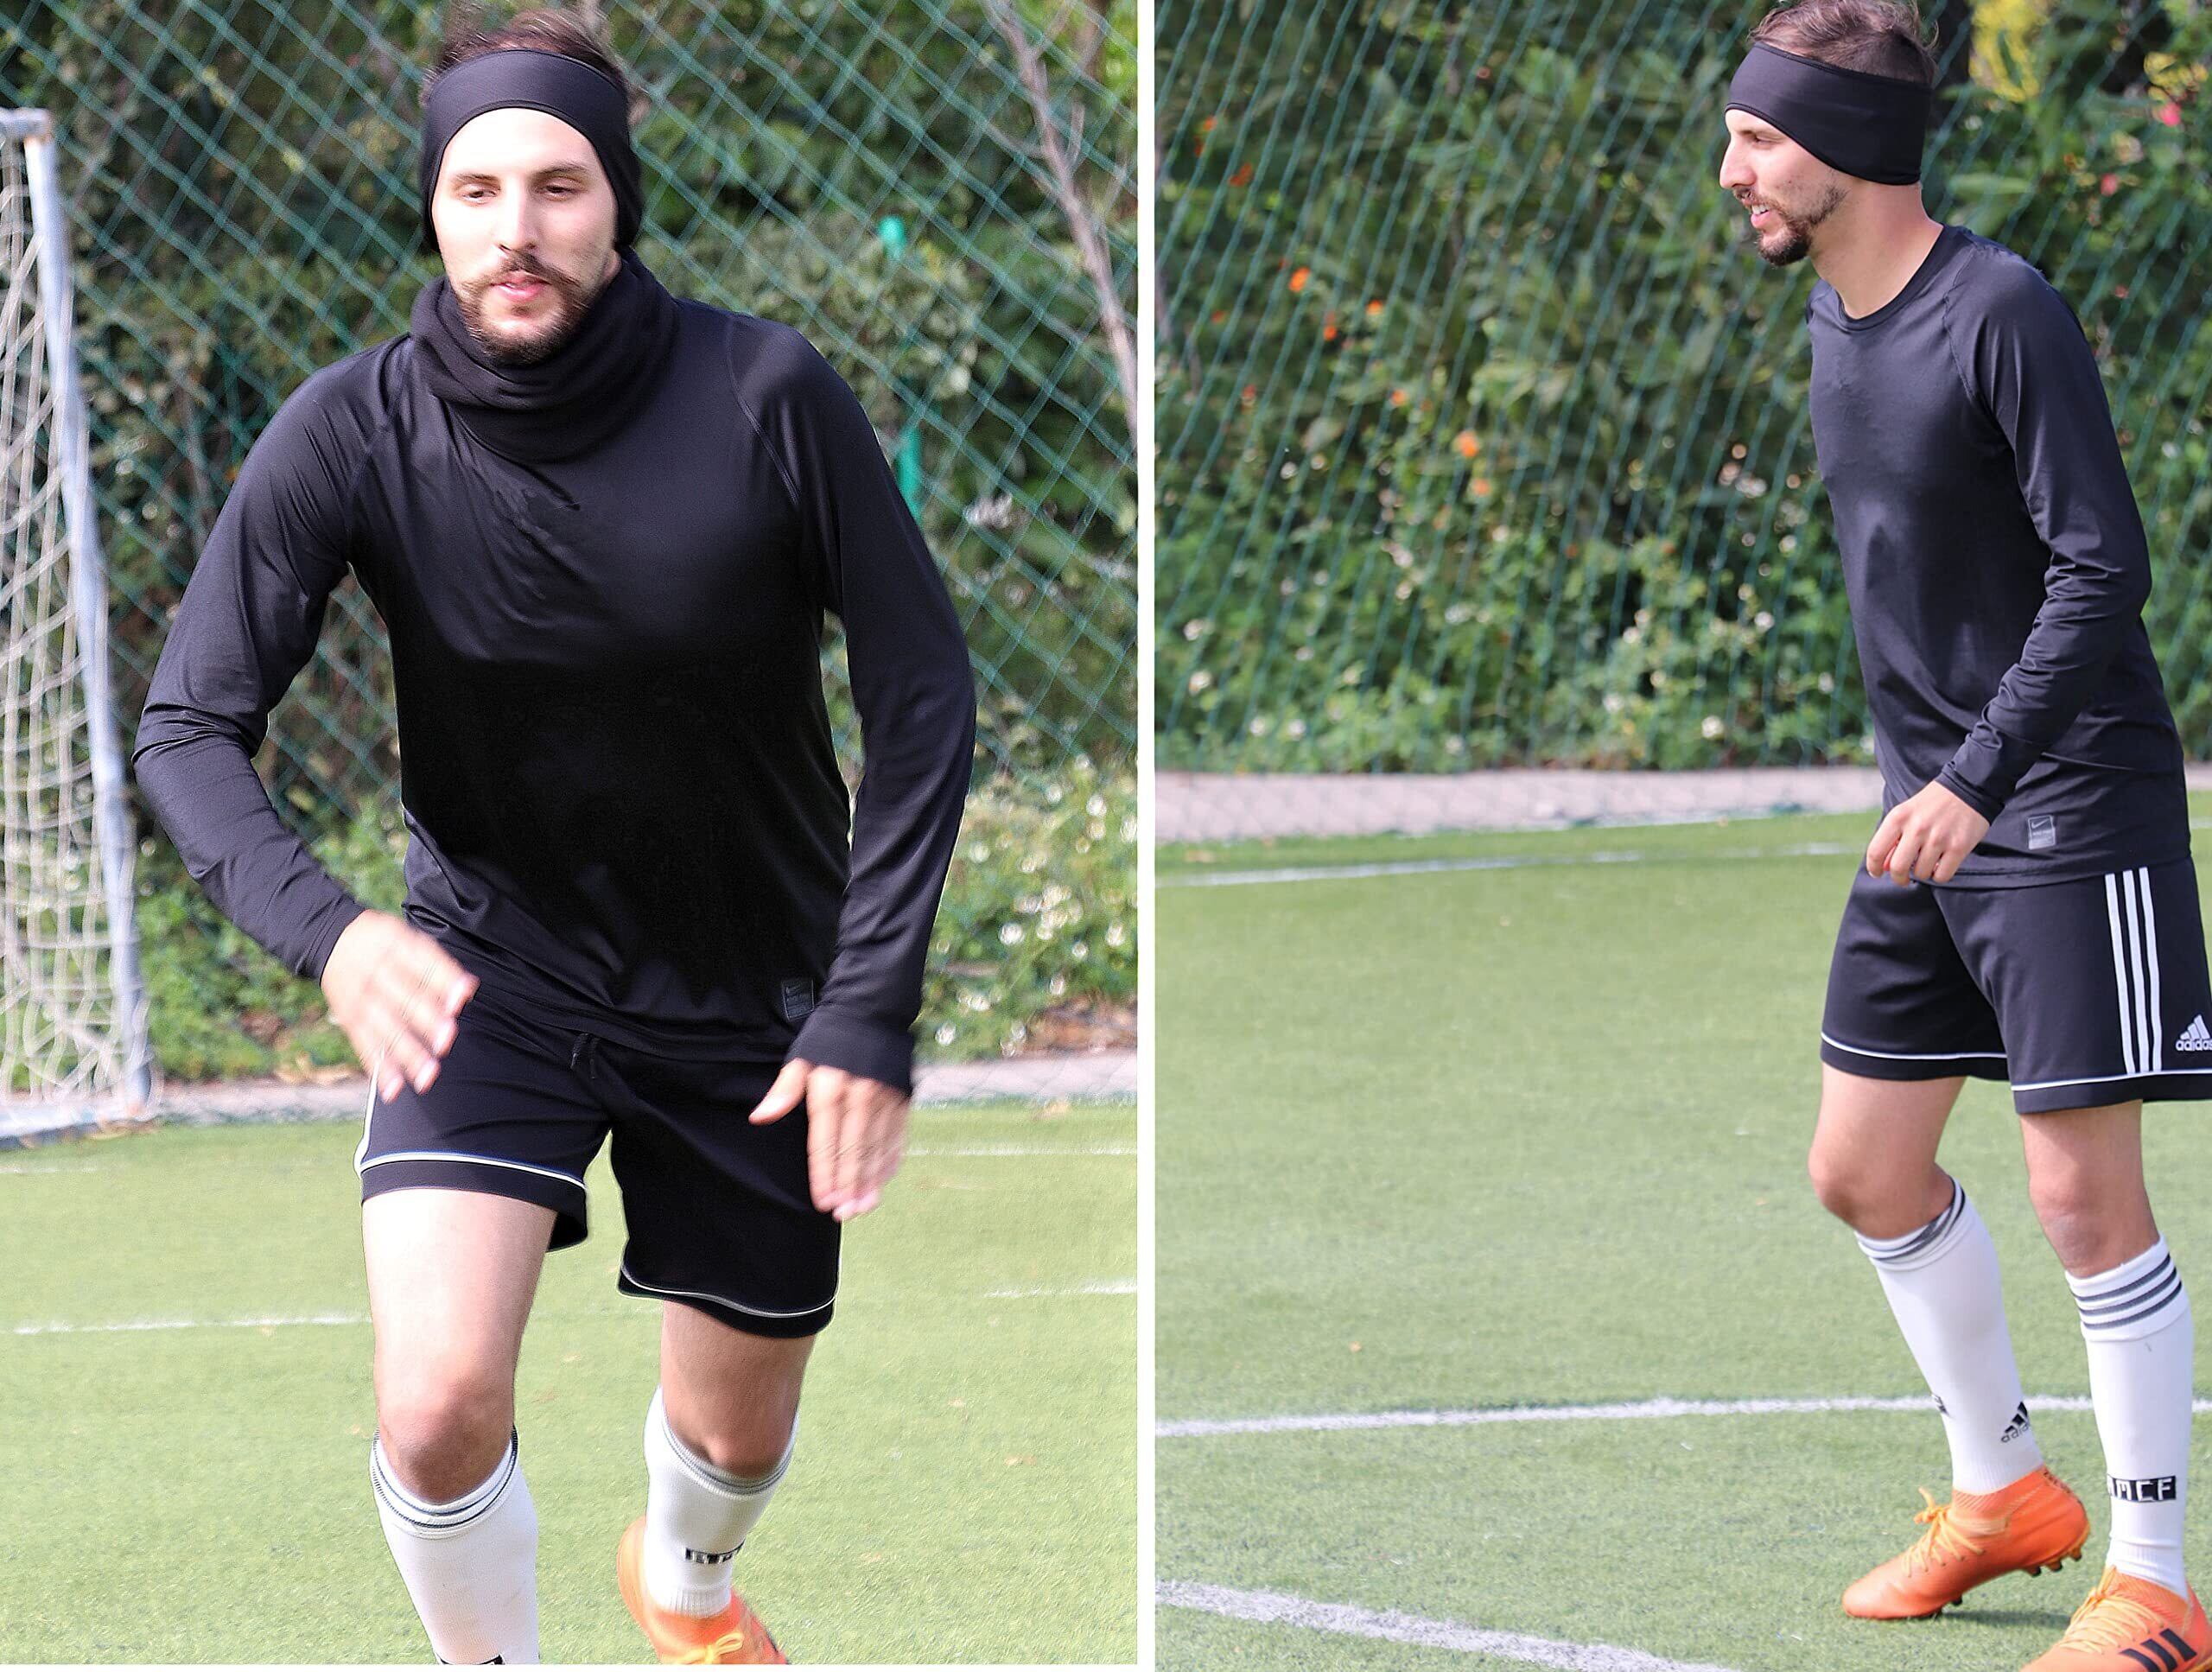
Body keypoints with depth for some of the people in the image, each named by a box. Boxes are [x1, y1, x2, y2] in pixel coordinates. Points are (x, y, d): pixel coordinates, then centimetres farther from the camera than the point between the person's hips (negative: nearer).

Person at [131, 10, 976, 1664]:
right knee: (439, 1401, -22)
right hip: (492, 966, -1)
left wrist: (875, 1009, -17)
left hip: (751, 997, 1)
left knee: (738, 1431, 16)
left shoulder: (768, 398, -20)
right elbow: (191, 727, -17)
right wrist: (324, 929, -36)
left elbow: (925, 692, -11)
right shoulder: (353, 434, -19)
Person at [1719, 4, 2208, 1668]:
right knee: (1866, 1169, 12)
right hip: (1931, 808, 9)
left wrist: (1980, 782, -27)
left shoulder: (2004, 314, -18)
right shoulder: (1832, 314, 8)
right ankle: (2006, 1493, 30)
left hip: (2069, 807, -9)